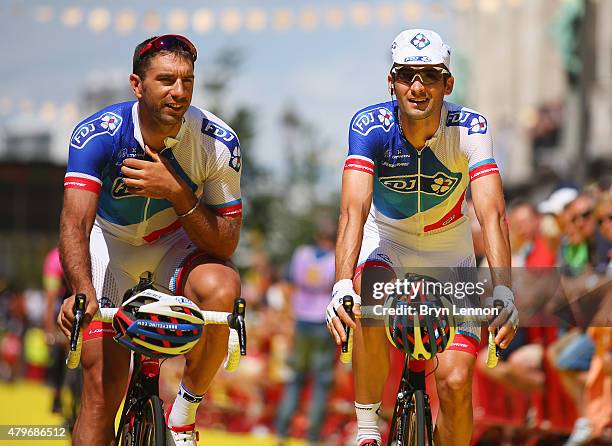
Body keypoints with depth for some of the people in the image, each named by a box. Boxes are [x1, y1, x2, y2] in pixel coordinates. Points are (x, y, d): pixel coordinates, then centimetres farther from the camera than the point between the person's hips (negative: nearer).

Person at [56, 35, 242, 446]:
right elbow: (75, 223, -38)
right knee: (103, 385, -12)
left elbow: (226, 244, -21)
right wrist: (83, 293, -56)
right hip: (111, 246, -1)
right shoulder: (97, 135, -26)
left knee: (221, 288, -34)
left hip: (178, 243, 1)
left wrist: (176, 192, -36)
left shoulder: (219, 143, -22)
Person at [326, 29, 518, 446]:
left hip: (448, 250, 1)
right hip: (386, 240, 0)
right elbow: (354, 209, -37)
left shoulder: (470, 128, -24)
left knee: (455, 382, -13)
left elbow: (493, 214, -34)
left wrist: (504, 291, -50)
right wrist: (342, 284, -53)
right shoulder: (370, 126, -25)